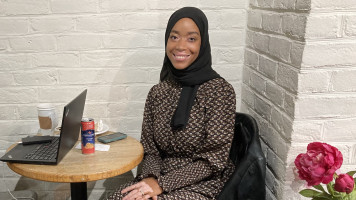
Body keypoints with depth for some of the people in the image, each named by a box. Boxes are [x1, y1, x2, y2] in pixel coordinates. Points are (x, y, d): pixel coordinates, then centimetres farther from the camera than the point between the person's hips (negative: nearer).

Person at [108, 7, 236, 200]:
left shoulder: (220, 90, -11)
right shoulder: (157, 93, 3)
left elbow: (213, 160, -12)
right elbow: (150, 150, 6)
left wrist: (161, 184, -17)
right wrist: (151, 178, -14)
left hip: (202, 184, -4)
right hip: (160, 178, 4)